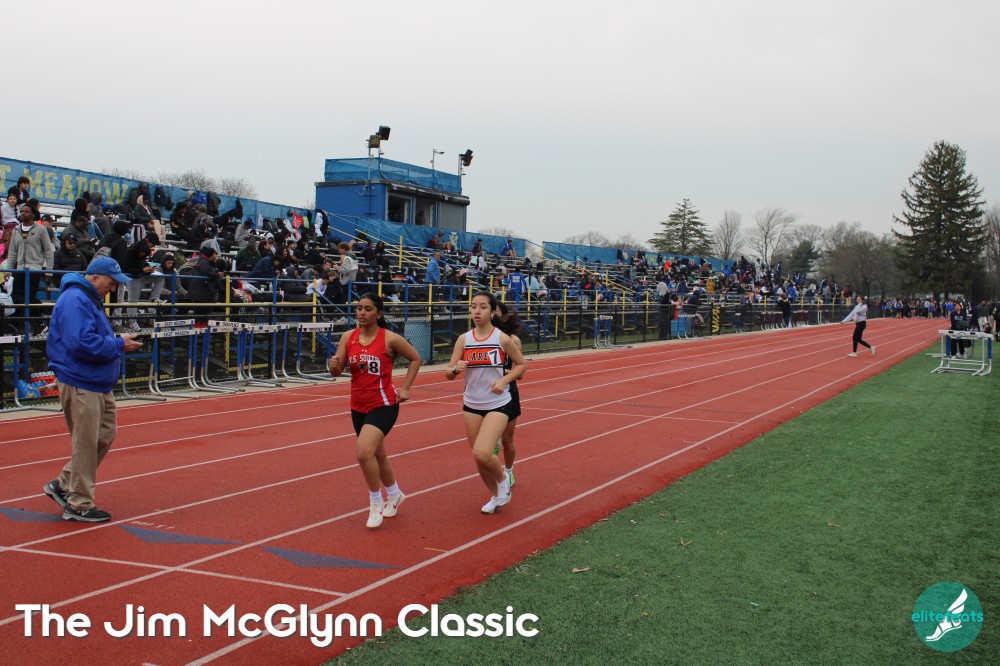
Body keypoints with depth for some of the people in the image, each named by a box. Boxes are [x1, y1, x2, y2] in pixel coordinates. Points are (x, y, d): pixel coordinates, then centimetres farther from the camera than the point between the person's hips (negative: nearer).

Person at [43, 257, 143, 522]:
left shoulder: (91, 300, 17)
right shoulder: (75, 300, -17)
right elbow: (82, 343, -27)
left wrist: (119, 341, 8)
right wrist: (119, 345, -18)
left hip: (99, 385, 11)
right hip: (80, 384, -11)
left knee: (105, 435, 14)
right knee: (86, 444, -3)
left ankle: (63, 485, 25)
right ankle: (79, 504, 8)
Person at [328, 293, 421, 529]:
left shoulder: (390, 339, -11)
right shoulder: (348, 337, 0)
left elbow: (415, 359, 3)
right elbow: (337, 372, 0)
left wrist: (405, 389, -3)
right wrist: (334, 365, -23)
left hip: (383, 405, -6)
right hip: (358, 406, 6)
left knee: (364, 452, -24)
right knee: (376, 455, 20)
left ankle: (376, 502, -3)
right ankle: (395, 495, 46)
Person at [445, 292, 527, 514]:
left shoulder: (502, 339, -9)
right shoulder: (464, 339, -1)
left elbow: (521, 364, 3)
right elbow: (449, 373, 1)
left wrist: (504, 380, -13)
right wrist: (456, 369, -23)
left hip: (498, 405, -4)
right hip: (471, 405, 4)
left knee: (482, 454, -21)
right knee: (478, 457, 11)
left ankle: (503, 479, 12)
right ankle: (495, 496, 36)